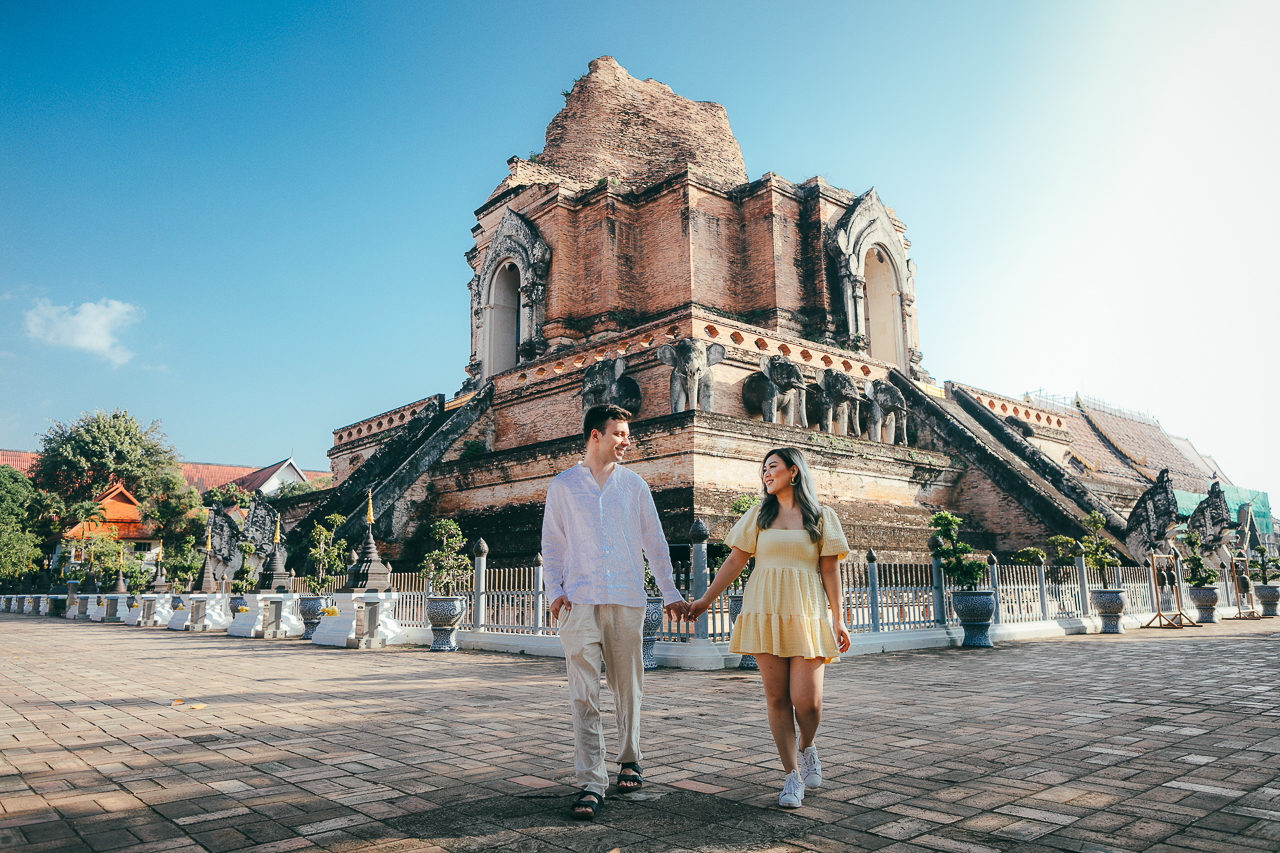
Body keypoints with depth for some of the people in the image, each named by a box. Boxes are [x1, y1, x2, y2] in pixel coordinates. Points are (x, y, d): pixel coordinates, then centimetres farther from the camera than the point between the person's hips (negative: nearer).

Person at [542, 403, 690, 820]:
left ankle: (629, 759, 30)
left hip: (627, 599, 2)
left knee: (627, 685, 9)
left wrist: (669, 592, 9)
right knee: (584, 694, -8)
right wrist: (555, 591, -4)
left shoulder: (633, 484, 11)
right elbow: (552, 543, 9)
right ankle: (591, 783, -3)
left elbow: (654, 541, 13)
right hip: (580, 599, -1)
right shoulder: (562, 485, 9)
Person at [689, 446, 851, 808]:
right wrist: (705, 600, 9)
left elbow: (829, 570, 6)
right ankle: (792, 775, 12)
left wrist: (838, 619, 0)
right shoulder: (758, 515, 12)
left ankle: (806, 747, 24)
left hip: (806, 613, -1)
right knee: (777, 697, 0)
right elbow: (734, 561, 12)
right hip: (765, 612, 2)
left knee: (806, 700, -8)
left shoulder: (822, 516, 8)